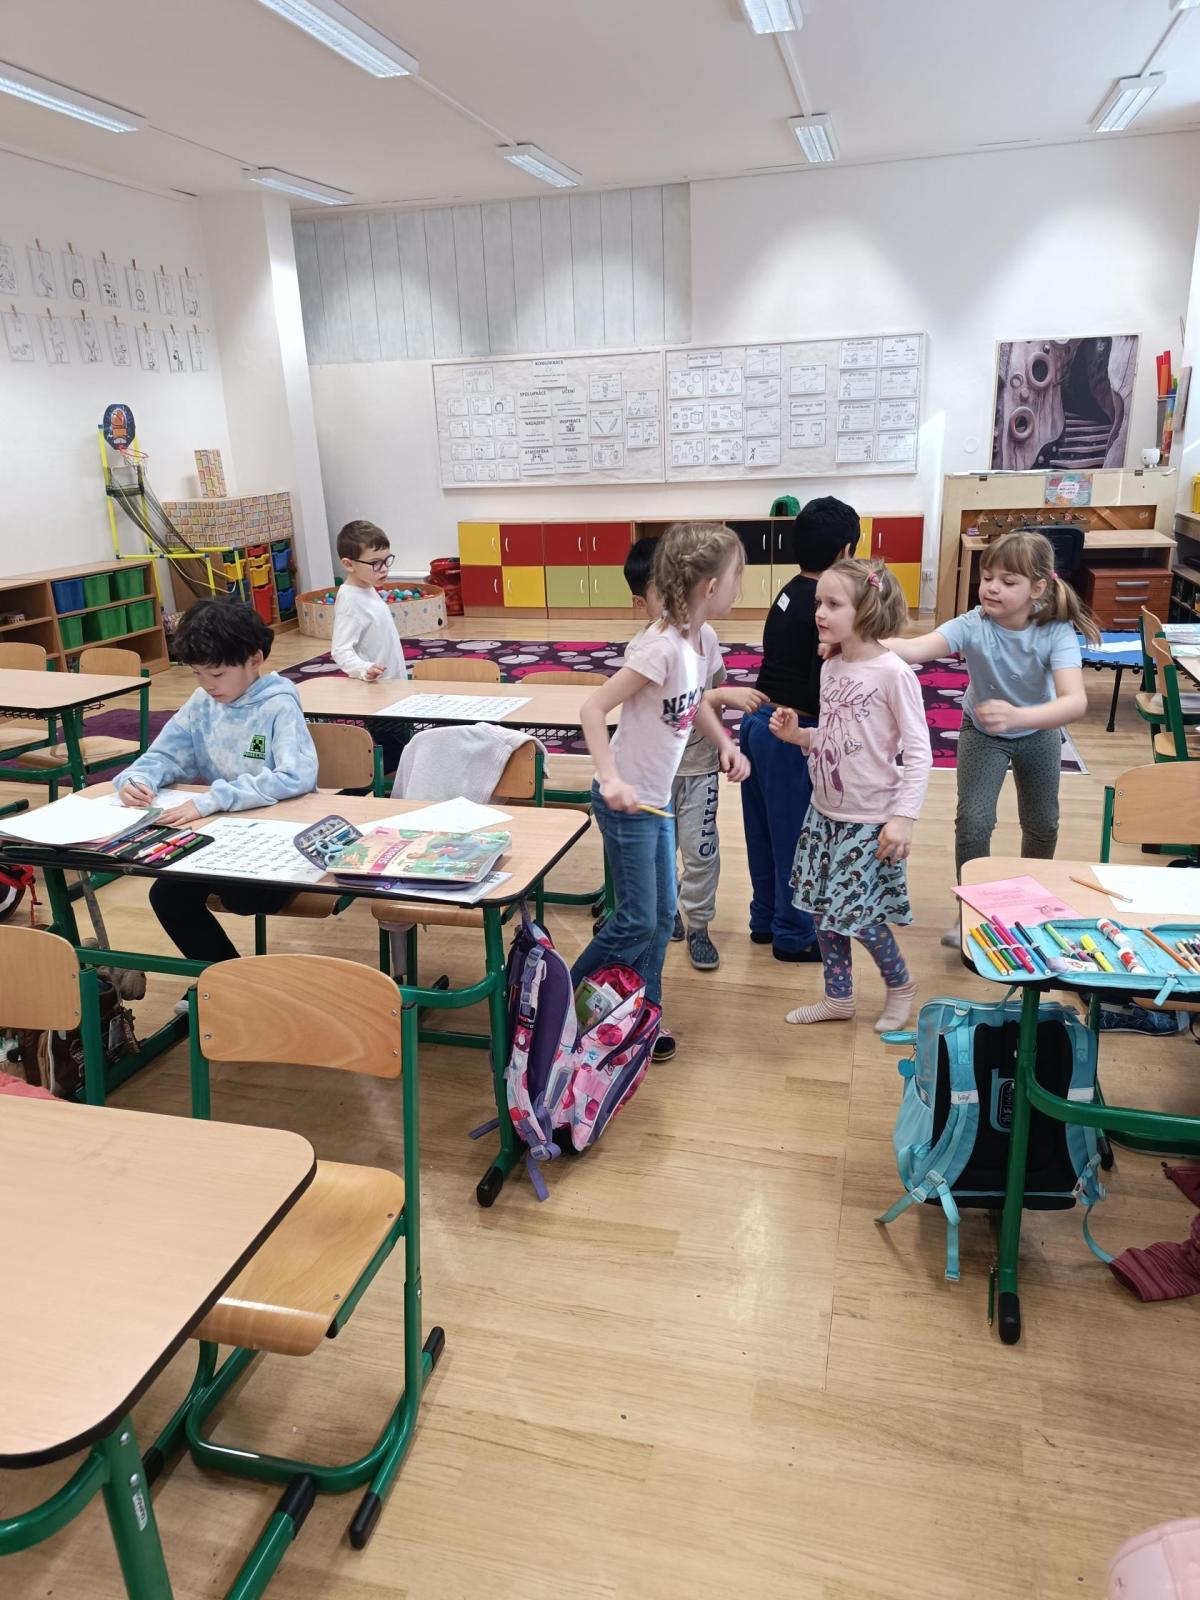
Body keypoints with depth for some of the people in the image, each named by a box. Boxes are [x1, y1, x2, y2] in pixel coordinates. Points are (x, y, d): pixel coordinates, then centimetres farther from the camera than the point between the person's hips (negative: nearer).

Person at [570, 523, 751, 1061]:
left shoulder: (704, 639, 1)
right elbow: (593, 708, -26)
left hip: (659, 798, 9)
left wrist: (725, 744, 4)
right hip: (627, 800, -9)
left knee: (662, 915, 15)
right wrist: (611, 780, -34)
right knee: (637, 921, 2)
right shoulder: (660, 646, -26)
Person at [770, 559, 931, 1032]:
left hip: (869, 821, -7)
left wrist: (903, 817, -22)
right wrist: (798, 734, -5)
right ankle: (839, 997, 32)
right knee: (821, 908, 13)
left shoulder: (893, 674, -18)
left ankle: (900, 985, 28)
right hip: (824, 813, 7)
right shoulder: (830, 668, 2)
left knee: (856, 914, 0)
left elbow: (918, 753, -17)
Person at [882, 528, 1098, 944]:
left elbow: (1076, 701, -46)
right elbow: (915, 649, -50)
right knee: (973, 822, -13)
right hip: (982, 732, -1)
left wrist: (1018, 716, -66)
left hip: (1038, 731, 1)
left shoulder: (1057, 632, -33)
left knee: (1042, 824, 13)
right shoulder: (973, 626, -32)